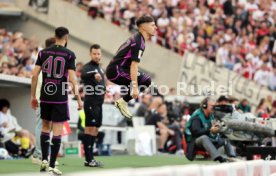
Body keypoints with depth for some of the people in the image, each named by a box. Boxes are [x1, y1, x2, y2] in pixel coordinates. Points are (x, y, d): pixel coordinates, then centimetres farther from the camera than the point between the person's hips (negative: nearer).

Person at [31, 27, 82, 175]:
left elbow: (34, 75, 1)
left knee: (45, 127, 20)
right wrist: (78, 99, -3)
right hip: (60, 97, -3)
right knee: (57, 131, 0)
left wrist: (33, 96, 9)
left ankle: (44, 159, 10)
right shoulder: (69, 54, -5)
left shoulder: (43, 53, 4)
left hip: (45, 96, 3)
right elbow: (72, 79, -10)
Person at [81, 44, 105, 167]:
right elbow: (83, 75, -35)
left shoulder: (99, 68, 17)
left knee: (95, 130, 11)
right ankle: (88, 159, -11)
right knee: (90, 129, -10)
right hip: (91, 103, -9)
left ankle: (90, 158, 16)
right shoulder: (88, 67, -11)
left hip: (99, 103, 9)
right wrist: (94, 74, -53)